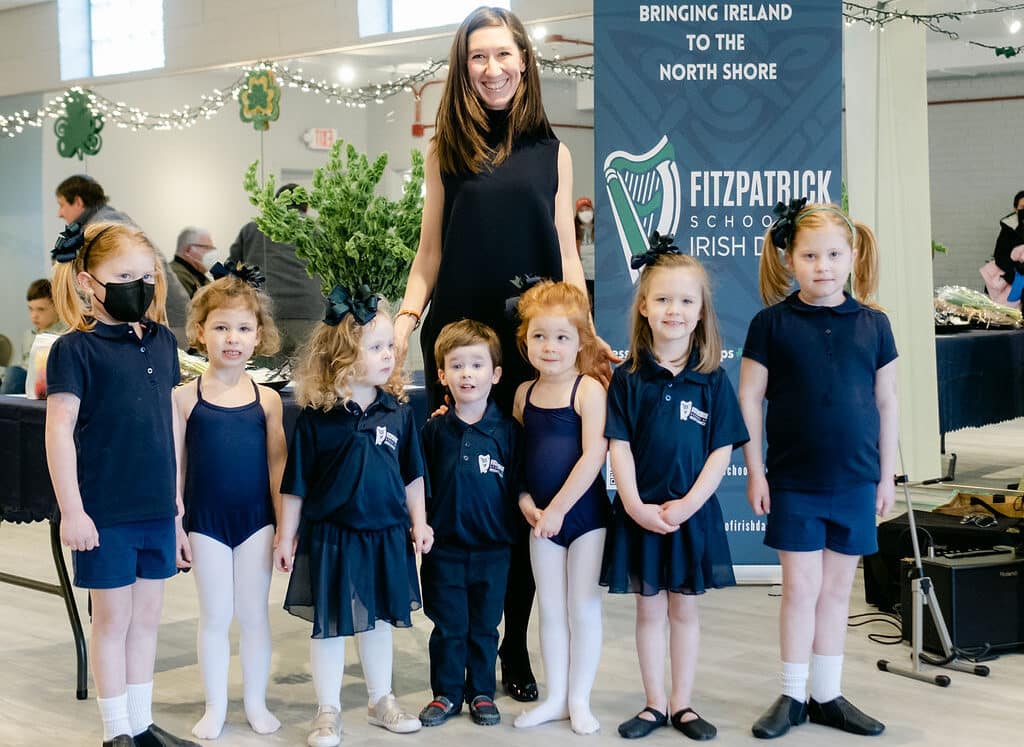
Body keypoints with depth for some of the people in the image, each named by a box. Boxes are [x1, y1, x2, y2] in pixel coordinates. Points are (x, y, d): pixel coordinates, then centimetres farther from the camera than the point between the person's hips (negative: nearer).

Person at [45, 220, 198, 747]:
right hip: (105, 512, -5)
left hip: (157, 508, 5)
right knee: (113, 620, 6)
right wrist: (71, 510, -16)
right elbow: (59, 430, -12)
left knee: (147, 617, 14)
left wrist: (178, 504, 14)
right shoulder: (75, 349, -10)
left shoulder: (162, 341, 7)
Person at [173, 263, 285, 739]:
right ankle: (215, 707, 21)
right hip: (206, 521, -1)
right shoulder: (185, 397, -4)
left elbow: (277, 465, 2)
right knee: (214, 616, 8)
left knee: (254, 614, 10)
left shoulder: (267, 399, -1)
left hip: (256, 520, 1)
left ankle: (256, 702, 24)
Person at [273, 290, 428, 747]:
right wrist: (286, 537, -3)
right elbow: (295, 483, -5)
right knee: (329, 625, 6)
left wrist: (419, 523, 8)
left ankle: (381, 701, 32)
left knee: (378, 621, 17)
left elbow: (411, 475, 9)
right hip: (330, 536, -3)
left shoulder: (398, 412, -1)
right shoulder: (317, 416, -11)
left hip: (386, 535, 3)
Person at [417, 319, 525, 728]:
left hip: (492, 548, 0)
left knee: (484, 628, 12)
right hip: (444, 547, 1)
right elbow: (420, 487, 4)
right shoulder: (434, 430, -2)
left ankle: (481, 693, 26)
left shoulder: (507, 431, -5)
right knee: (447, 627, 11)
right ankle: (446, 694, 24)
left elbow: (518, 487, 0)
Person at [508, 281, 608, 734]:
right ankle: (556, 698, 22)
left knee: (583, 608, 4)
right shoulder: (524, 393, 5)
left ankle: (579, 700, 16)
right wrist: (525, 502, -4)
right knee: (550, 610, 11)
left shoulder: (588, 389, -12)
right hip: (542, 518, 5)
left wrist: (558, 508, -17)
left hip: (585, 512, -5)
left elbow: (594, 456, -18)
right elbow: (515, 456, 10)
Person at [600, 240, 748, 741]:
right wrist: (636, 506, -14)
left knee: (684, 608, 11)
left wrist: (688, 504, -14)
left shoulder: (711, 379, -3)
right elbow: (619, 447, -5)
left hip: (692, 512, 0)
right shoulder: (628, 378, -3)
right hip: (640, 512, 0)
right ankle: (655, 704, 20)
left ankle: (682, 704, 22)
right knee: (649, 609, 10)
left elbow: (722, 450, -5)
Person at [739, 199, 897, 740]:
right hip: (794, 481, -2)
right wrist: (755, 471, -5)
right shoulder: (772, 323, -5)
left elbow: (886, 403, 7)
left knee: (837, 589, 11)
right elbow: (748, 399, -3)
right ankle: (793, 696, 16)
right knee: (800, 588, 3)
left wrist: (887, 475, 6)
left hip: (856, 482, 2)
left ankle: (828, 696, 22)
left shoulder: (873, 324, 1)